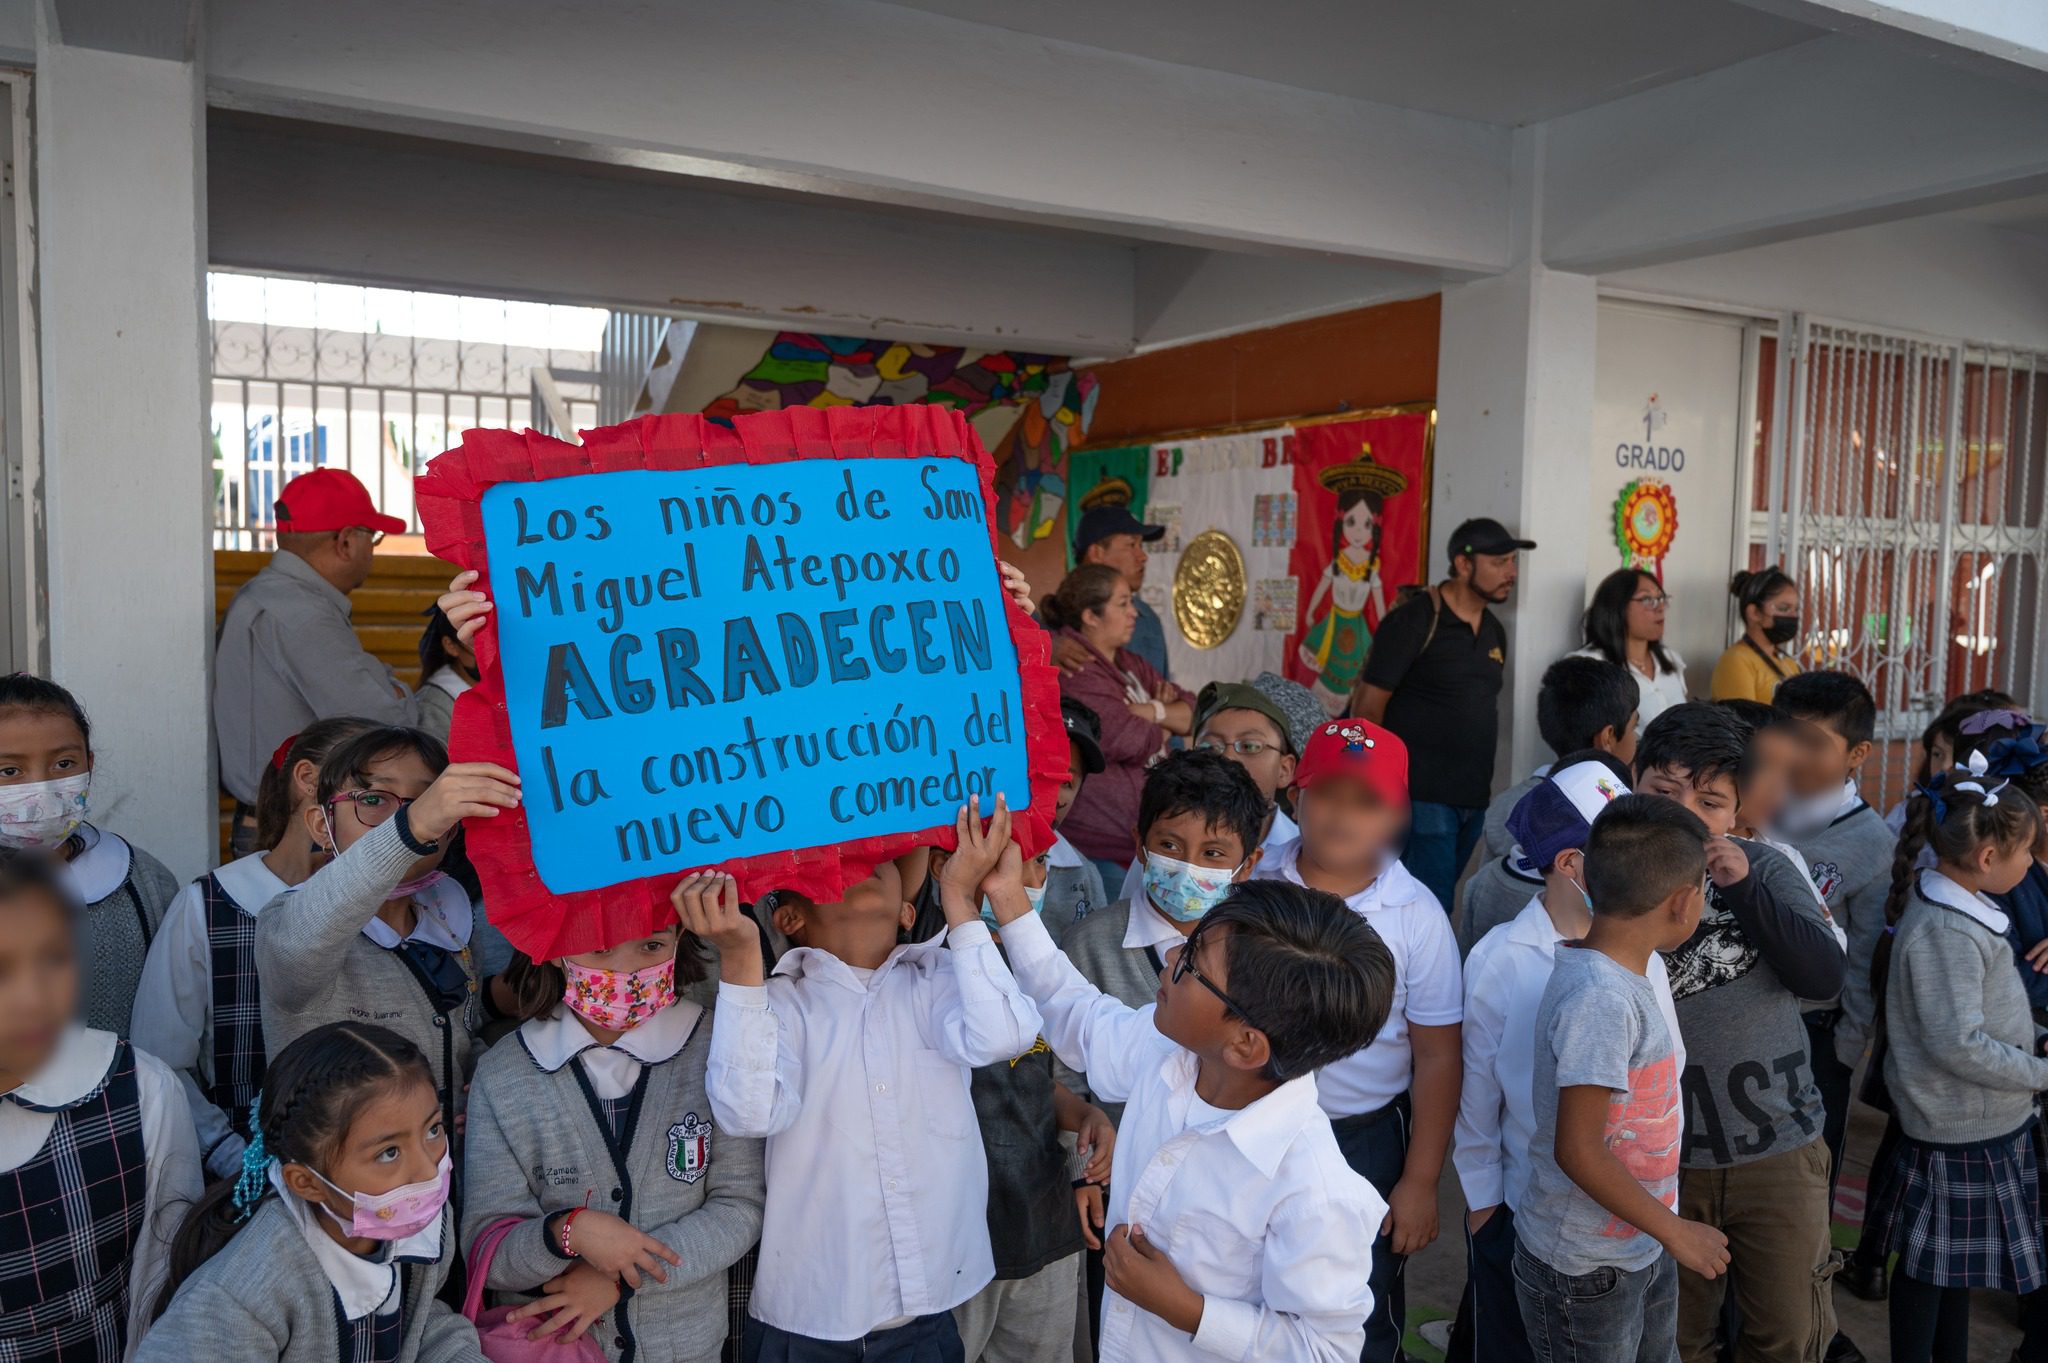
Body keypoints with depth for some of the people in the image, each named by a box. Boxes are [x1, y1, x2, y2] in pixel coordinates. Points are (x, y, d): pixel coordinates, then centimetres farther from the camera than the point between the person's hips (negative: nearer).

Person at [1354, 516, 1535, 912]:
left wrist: (1483, 784, 18)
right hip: (1420, 797, -7)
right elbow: (1367, 706, -11)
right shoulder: (1414, 621, -10)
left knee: (1435, 904, 14)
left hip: (1473, 800, 7)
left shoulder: (1494, 631, 12)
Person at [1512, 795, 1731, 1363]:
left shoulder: (1622, 975, 0)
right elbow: (1579, 1151, -26)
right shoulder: (1600, 998, -27)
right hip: (1585, 1273, -8)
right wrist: (1676, 1231, -15)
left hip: (1641, 1249, 8)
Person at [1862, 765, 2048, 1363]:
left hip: (1968, 1119, 9)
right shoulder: (1947, 931, -25)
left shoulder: (1947, 905, 4)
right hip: (1959, 1132, -9)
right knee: (1930, 1262, 6)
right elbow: (1958, 1045, -26)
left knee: (1956, 1257, 22)